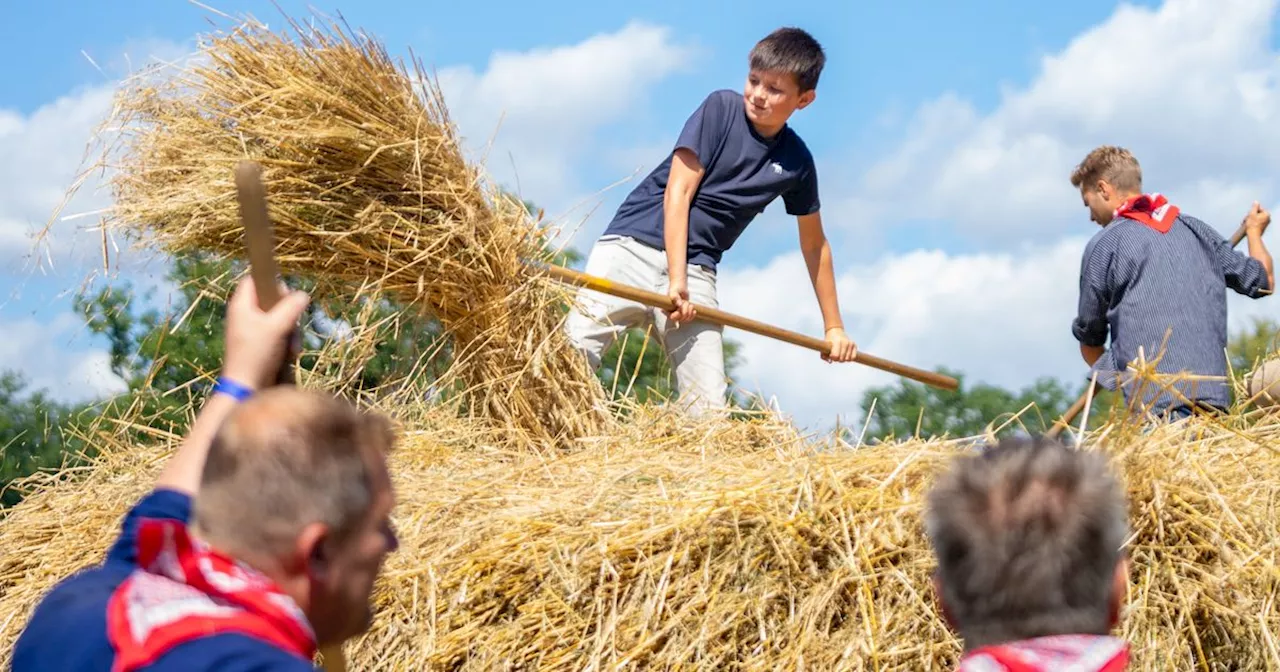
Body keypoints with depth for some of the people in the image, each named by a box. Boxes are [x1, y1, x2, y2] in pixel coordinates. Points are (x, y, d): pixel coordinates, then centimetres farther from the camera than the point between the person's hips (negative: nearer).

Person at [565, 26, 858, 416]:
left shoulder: (796, 162, 8)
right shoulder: (721, 109, -2)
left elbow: (814, 245, 22)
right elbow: (678, 192, -7)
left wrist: (834, 326, 24)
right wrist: (675, 280, -15)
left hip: (696, 272, 3)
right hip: (632, 247, -3)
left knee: (710, 405, -9)